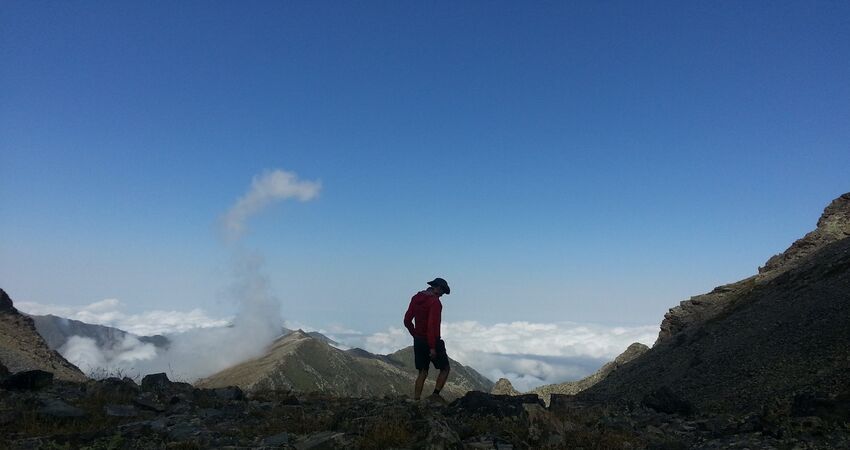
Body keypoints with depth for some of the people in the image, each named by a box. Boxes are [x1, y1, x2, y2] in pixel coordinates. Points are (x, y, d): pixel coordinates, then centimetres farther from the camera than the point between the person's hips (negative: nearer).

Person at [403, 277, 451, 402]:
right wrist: (432, 347, -22)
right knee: (445, 368, 10)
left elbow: (407, 320, 9)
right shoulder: (435, 302, -17)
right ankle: (435, 394, -1)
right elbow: (432, 325, -24)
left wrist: (416, 335, 15)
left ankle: (416, 400, 8)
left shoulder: (416, 298, 7)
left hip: (418, 341, 7)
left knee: (422, 373, 14)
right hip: (432, 341, -7)